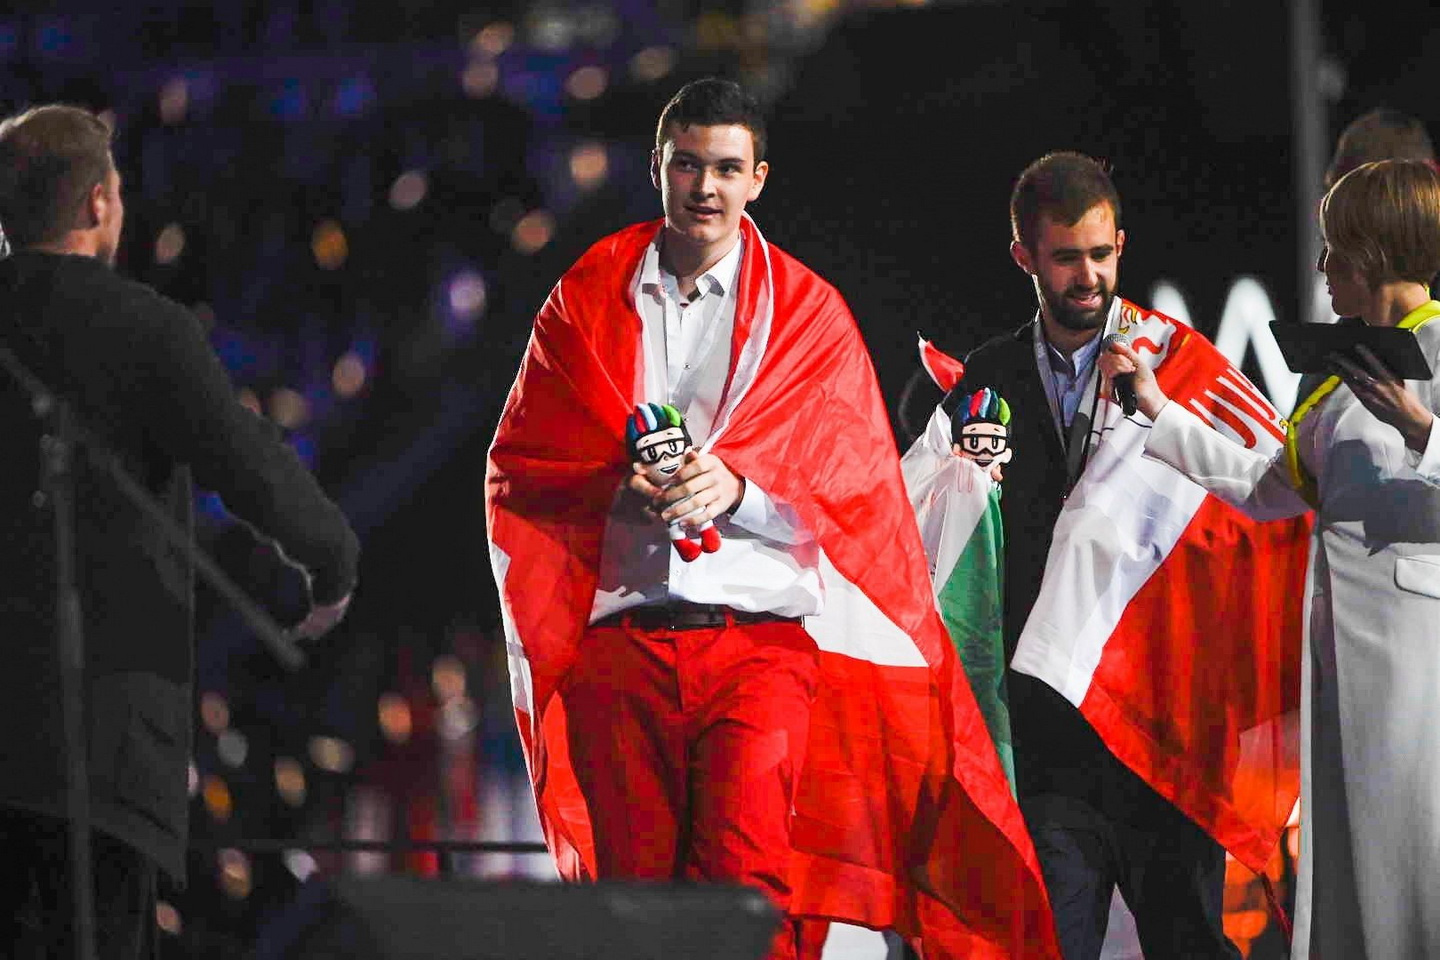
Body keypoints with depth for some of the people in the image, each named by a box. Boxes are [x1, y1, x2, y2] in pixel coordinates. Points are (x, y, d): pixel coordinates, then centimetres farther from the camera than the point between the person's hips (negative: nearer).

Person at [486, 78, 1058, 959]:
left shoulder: (809, 311, 10)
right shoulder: (589, 296, 14)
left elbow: (852, 483, 5)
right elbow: (522, 462, 11)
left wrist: (738, 491, -14)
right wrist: (622, 482, -9)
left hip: (761, 631, -2)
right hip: (620, 637, 2)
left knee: (746, 870, -20)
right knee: (629, 883, -1)